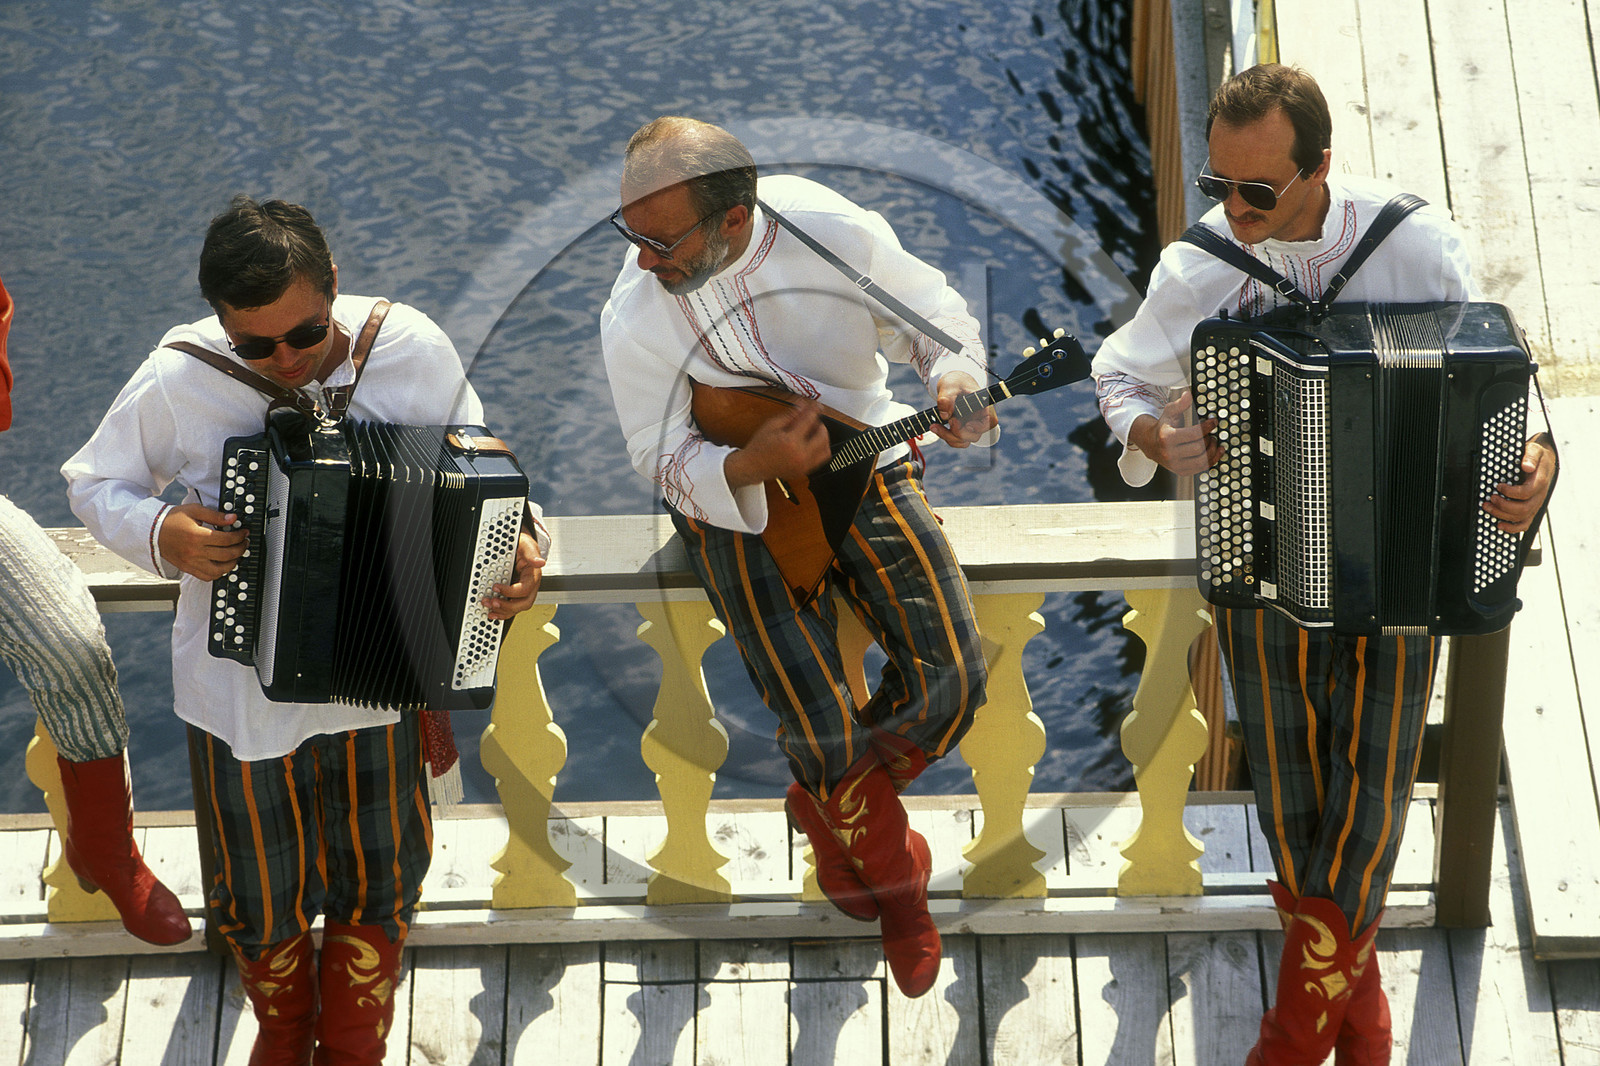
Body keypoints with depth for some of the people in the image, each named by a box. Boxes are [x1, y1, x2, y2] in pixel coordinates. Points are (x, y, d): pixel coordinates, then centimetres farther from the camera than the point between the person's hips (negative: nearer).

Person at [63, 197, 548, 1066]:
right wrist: (159, 534, -23)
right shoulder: (176, 381, -19)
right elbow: (94, 483, -3)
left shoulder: (415, 351, -15)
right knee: (263, 891, 18)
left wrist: (520, 542, -19)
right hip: (243, 689, -1)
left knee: (380, 878, 18)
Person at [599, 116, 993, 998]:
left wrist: (955, 382, -24)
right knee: (822, 728, -17)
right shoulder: (634, 318, -19)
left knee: (951, 680, -13)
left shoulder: (837, 233, -17)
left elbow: (938, 320, -1)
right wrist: (751, 467, -30)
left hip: (864, 469, 2)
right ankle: (893, 875, 19)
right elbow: (663, 457, -10)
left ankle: (828, 803, 20)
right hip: (737, 507, -2)